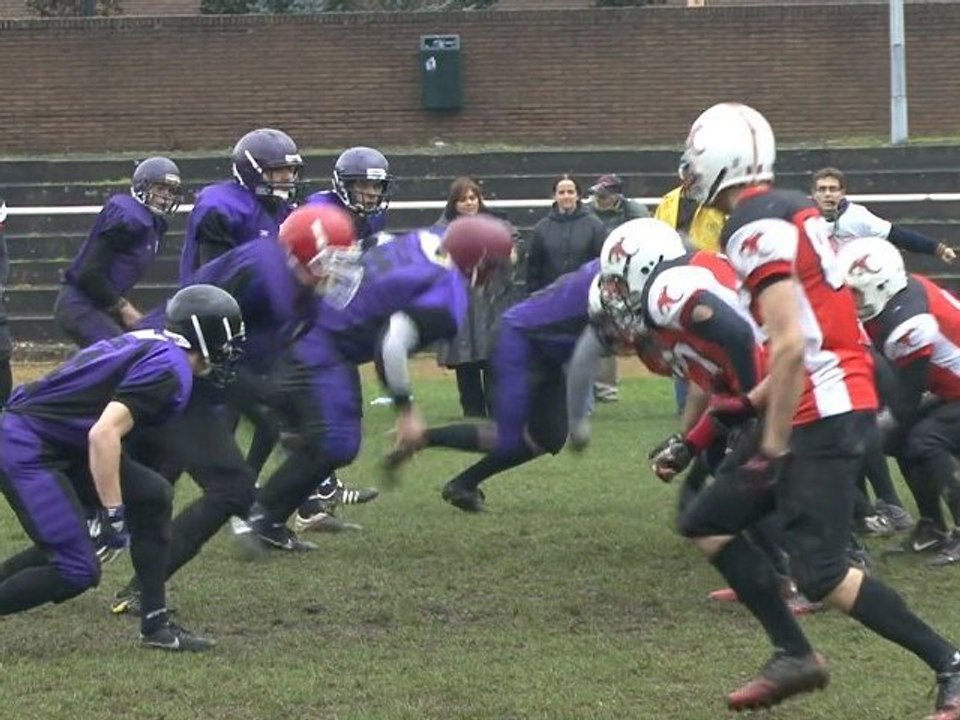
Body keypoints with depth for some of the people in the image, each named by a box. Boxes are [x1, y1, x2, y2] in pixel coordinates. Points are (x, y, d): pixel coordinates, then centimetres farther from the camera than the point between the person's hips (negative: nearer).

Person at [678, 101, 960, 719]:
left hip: (824, 412, -10)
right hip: (843, 398, 10)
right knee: (710, 523, 14)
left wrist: (773, 448, -19)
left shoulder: (754, 229, -15)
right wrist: (752, 405, 18)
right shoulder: (793, 210, 15)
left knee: (820, 574, -9)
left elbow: (791, 346, -23)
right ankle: (795, 656, 16)